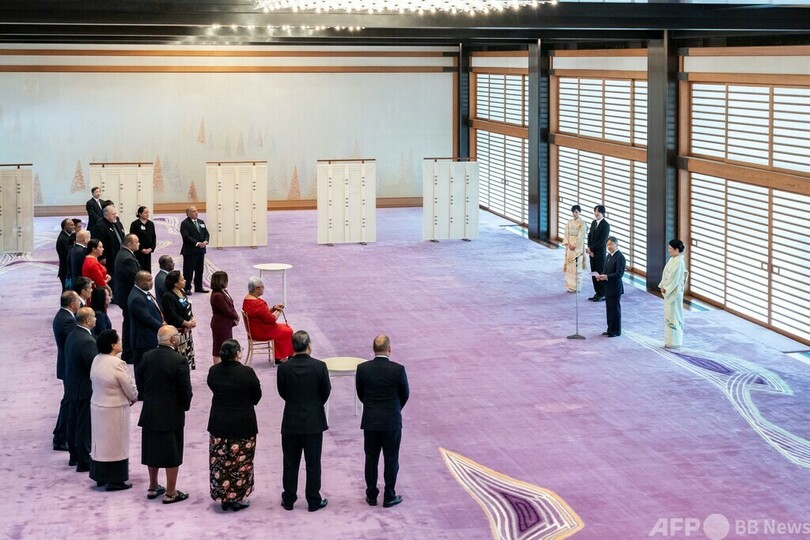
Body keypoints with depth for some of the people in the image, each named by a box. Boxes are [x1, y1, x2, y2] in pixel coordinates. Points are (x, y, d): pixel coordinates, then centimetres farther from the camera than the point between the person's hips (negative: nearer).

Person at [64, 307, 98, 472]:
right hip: (85, 389, -10)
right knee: (84, 426, 0)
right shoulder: (87, 341, -26)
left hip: (73, 386, 10)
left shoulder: (72, 335, 4)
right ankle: (84, 462, 8)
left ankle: (74, 456, 33)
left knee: (74, 422, 20)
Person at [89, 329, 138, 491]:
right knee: (115, 443, 5)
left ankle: (101, 477, 28)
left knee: (101, 440, 18)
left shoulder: (96, 360, -2)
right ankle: (114, 480, 13)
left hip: (97, 405, 7)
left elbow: (94, 381, 6)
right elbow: (130, 388, -16)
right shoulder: (117, 364, -24)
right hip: (114, 410, -7)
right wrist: (133, 398, 7)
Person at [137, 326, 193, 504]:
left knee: (152, 449, 17)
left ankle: (153, 487, 29)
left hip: (150, 412, 5)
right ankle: (170, 493, 11)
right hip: (171, 414, -5)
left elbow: (140, 384, 4)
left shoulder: (147, 357, -3)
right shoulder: (179, 360, -18)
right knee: (172, 453, 5)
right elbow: (185, 389, -15)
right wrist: (185, 406, 4)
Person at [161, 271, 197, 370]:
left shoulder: (182, 292, 8)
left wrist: (192, 319, -3)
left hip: (186, 329, 9)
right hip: (177, 331, -9)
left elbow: (188, 308, 16)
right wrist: (187, 323, -18)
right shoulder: (168, 297, -19)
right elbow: (172, 315, -23)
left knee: (187, 354, 15)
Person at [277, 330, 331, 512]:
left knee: (290, 463, 12)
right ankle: (314, 501, 14)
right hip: (314, 421, -1)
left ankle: (289, 500, 20)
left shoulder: (283, 368, -10)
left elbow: (282, 392, 2)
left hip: (291, 422, 1)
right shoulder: (319, 366, -13)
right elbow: (326, 391, -2)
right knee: (313, 463, 8)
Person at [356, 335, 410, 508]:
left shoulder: (362, 368, -8)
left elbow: (360, 394, 4)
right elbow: (405, 394, 0)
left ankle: (371, 495, 21)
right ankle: (389, 497, 15)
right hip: (392, 422, -2)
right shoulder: (398, 369, -14)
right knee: (391, 460, 9)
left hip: (370, 421, 2)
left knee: (371, 458, 13)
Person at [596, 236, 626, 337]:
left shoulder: (620, 257, -15)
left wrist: (606, 277, -27)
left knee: (615, 309, 0)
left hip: (615, 288, -8)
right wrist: (601, 276, 0)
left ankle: (616, 331, 8)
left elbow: (619, 274, -21)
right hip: (608, 287, 9)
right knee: (609, 309, 14)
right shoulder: (609, 255, 12)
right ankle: (610, 329, 23)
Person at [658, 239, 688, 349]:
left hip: (674, 292, -10)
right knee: (669, 315, 14)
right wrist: (662, 286, 4)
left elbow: (674, 278, -21)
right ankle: (670, 340, 20)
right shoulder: (672, 259, 10)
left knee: (673, 316, -3)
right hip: (668, 291, 10)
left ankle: (674, 341, 3)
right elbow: (666, 275, 14)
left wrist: (665, 288, -14)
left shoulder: (679, 262, -19)